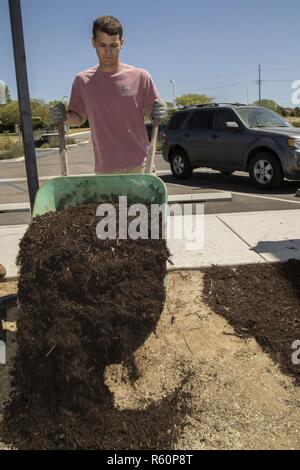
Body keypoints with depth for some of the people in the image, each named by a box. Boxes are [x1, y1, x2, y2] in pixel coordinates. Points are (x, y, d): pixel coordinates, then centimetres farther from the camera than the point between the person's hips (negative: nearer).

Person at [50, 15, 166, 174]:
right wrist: (65, 117, -6)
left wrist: (159, 114, -17)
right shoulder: (83, 81, 6)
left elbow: (155, 114, 7)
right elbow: (79, 117, 16)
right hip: (104, 168, 2)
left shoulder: (139, 76, 1)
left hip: (139, 165, -1)